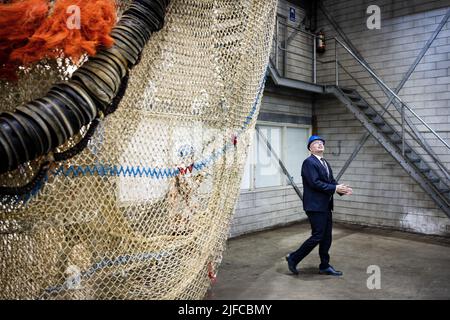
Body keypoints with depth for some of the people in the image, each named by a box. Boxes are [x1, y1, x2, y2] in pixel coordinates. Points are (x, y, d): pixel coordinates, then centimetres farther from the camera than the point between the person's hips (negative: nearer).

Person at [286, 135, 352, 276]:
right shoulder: (309, 162, -11)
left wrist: (342, 189, -7)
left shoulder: (325, 163, 17)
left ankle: (324, 266, 23)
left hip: (326, 206, 9)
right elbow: (314, 183, -20)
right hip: (315, 206, -9)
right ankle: (293, 258, 7)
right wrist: (335, 188, -19)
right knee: (317, 236, -7)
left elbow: (331, 181, 13)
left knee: (326, 238, 12)